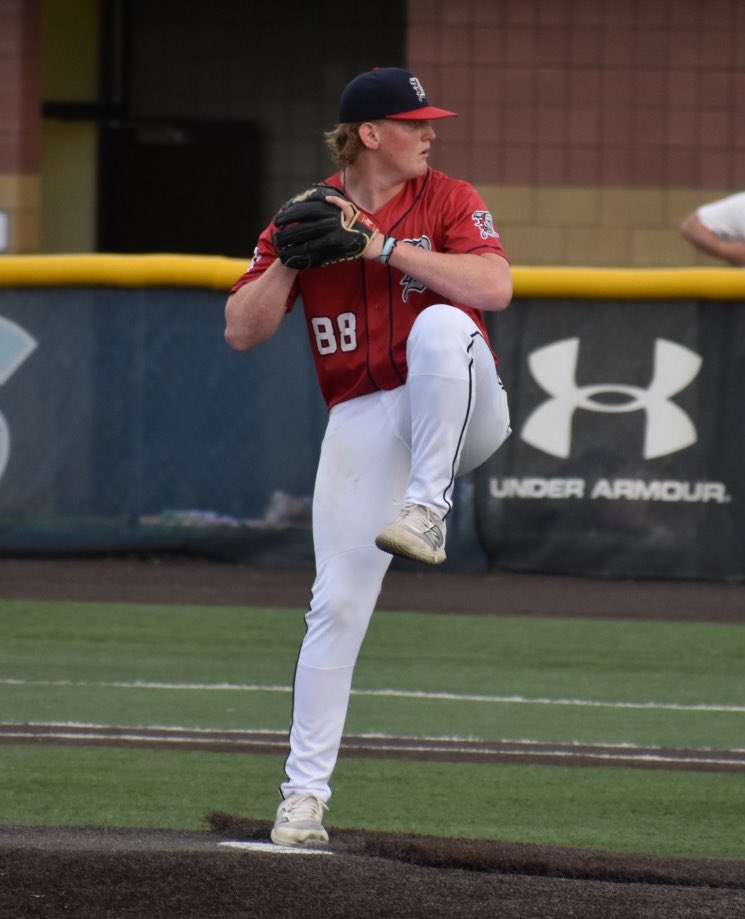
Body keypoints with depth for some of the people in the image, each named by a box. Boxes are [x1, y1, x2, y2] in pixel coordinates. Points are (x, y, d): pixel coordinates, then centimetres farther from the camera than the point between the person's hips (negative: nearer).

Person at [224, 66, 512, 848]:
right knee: (337, 602, -7)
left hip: (458, 416, -1)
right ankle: (304, 795, 1)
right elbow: (242, 331, 1)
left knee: (440, 324, -34)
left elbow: (494, 287, -17)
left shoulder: (446, 200, 0)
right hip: (362, 425, 1)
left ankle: (426, 510, -29)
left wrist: (384, 247, -17)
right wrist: (292, 255, -13)